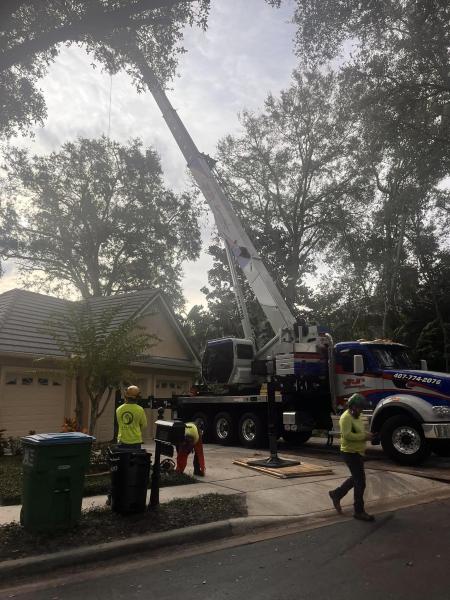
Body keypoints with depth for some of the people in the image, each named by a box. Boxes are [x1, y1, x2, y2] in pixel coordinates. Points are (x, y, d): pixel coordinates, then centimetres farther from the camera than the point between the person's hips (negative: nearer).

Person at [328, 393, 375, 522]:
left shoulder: (357, 416, 12)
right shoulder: (346, 417, -19)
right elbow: (347, 435, -29)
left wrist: (367, 434, 4)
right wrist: (364, 437, -23)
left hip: (358, 452, 10)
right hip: (351, 453, -10)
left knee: (356, 478, 21)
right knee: (360, 482, -5)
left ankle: (336, 494, 34)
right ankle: (359, 511, 6)